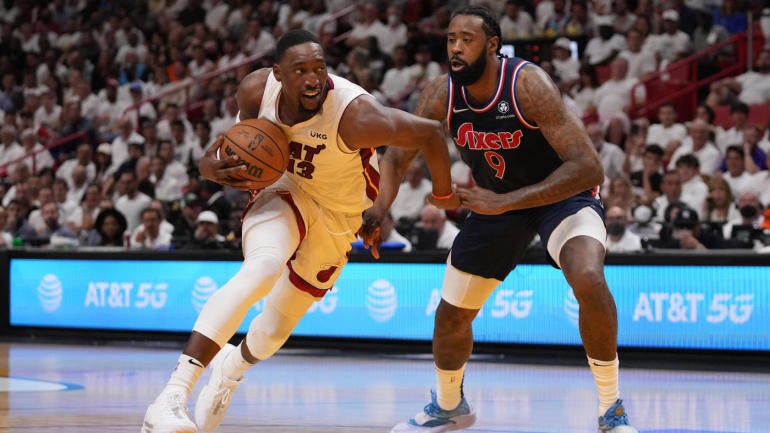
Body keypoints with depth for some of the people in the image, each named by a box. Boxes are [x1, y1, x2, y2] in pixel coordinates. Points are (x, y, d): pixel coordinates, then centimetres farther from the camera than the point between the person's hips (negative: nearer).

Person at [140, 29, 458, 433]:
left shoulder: (354, 114, -36)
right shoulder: (256, 89, -22)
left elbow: (430, 132, -25)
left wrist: (443, 194, -8)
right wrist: (214, 164, -22)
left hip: (339, 217, 0)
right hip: (284, 191, 0)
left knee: (276, 327, 7)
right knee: (263, 267, -33)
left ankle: (234, 365, 50)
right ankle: (171, 397, -38)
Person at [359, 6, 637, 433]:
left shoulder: (528, 84, -31)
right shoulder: (441, 95, -16)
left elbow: (588, 167, -35)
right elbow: (397, 155, -2)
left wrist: (504, 202, -38)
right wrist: (378, 209, -22)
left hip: (562, 192, -5)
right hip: (497, 200, 5)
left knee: (589, 280, -34)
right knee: (451, 315, 8)